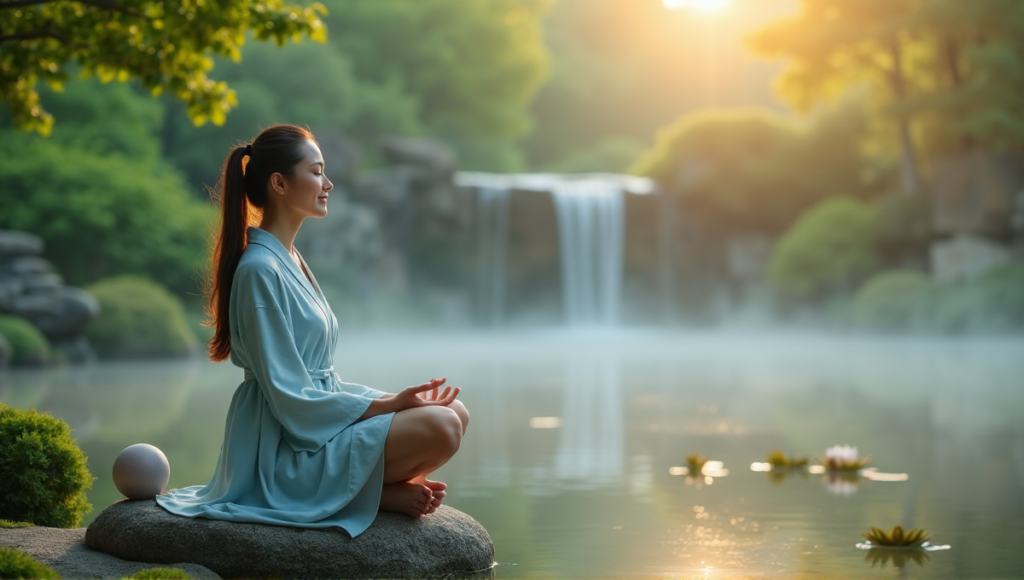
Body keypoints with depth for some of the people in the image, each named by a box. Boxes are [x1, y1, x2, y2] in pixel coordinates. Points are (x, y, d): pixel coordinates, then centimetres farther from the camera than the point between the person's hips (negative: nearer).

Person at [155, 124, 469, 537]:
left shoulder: (290, 260, 14)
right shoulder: (260, 269, -16)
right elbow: (290, 397, -19)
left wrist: (391, 399, 2)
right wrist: (386, 405, -16)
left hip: (321, 419, 10)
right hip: (286, 450, -9)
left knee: (453, 411, 1)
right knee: (439, 427, -24)